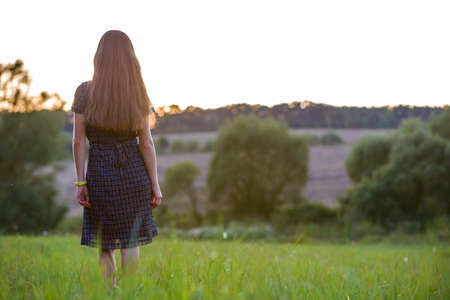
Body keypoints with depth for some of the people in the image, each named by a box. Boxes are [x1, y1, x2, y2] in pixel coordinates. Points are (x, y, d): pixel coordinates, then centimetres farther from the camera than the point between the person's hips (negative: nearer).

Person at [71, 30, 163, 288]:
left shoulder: (85, 92, -6)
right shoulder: (137, 94, -3)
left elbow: (79, 141, -7)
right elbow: (146, 144, -2)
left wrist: (81, 182, -1)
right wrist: (155, 184, 4)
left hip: (100, 174, -1)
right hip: (134, 173, 1)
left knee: (104, 243, 12)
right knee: (131, 240, 10)